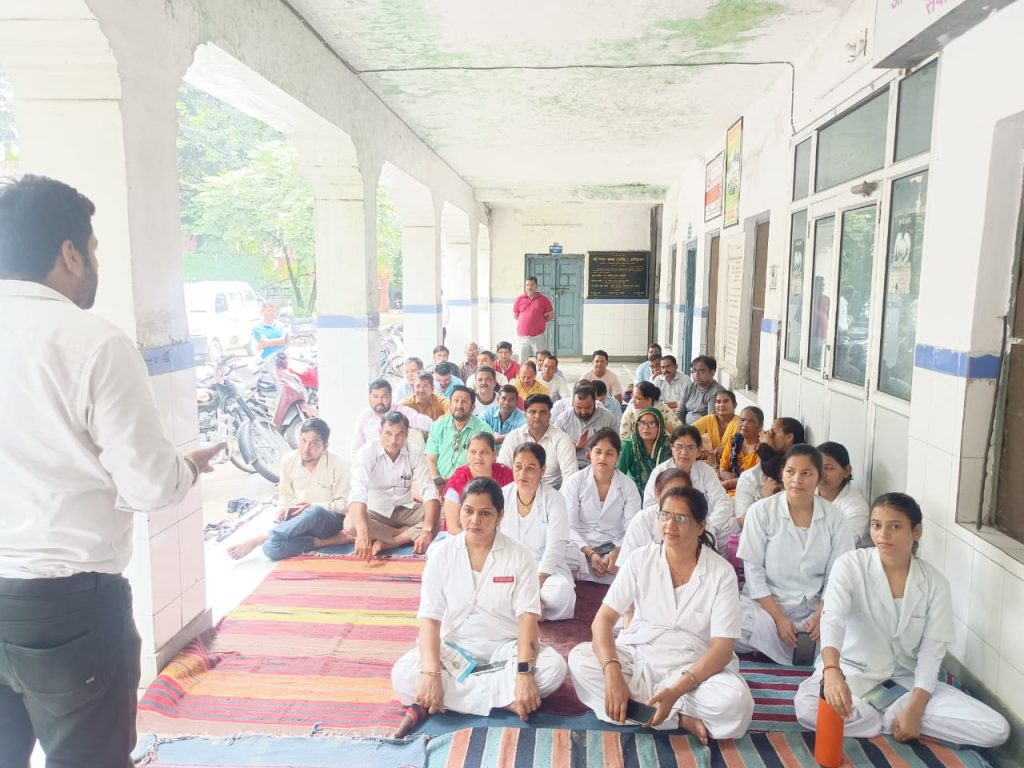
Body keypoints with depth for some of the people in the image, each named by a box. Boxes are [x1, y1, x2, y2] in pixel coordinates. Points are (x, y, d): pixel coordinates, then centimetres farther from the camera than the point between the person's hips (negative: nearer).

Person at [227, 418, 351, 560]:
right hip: (299, 521, 3)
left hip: (330, 520, -3)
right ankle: (332, 539, -23)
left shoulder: (338, 465, -15)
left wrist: (313, 506, -21)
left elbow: (344, 505, -9)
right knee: (271, 548, -30)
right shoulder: (288, 460, -3)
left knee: (315, 513, -42)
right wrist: (283, 509, -11)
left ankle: (257, 539, -25)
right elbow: (285, 494, 10)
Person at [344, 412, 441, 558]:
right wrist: (363, 533, -51)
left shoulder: (415, 454, -11)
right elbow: (357, 494, -34)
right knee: (351, 524, -34)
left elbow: (430, 493, -19)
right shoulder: (366, 453, -20)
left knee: (441, 516, -24)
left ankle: (384, 543, -22)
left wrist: (427, 530, -37)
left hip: (405, 511, 2)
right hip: (375, 513, -2)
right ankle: (408, 536, -17)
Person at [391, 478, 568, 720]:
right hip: (454, 647, 1)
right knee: (402, 676, -27)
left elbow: (527, 618, -14)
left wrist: (524, 673, -29)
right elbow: (430, 618, -10)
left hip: (505, 647, 0)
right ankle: (505, 699, -24)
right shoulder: (441, 554, -6)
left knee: (554, 668, -29)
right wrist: (431, 674, -25)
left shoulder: (519, 555, -8)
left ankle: (455, 693, -22)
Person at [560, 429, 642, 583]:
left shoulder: (628, 486, 4)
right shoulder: (574, 482, 1)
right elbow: (569, 526, -6)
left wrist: (616, 552, -23)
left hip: (616, 548, 2)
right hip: (580, 546, -1)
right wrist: (590, 553, -20)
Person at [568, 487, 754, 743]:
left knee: (736, 700, -32)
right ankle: (680, 718, -21)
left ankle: (638, 706, -16)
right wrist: (612, 673, -27)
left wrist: (677, 689, -29)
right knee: (579, 657, -24)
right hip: (637, 657, 3)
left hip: (693, 669, -2)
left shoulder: (721, 572, -10)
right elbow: (603, 619, -9)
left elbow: (722, 648, -14)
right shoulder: (640, 559, -5)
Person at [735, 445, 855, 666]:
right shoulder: (761, 511, -7)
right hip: (764, 605, -1)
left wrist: (820, 615, -13)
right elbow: (753, 569, -6)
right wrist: (778, 617, -12)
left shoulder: (834, 518, 0)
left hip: (812, 608, 2)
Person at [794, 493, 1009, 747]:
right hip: (853, 670, -2)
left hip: (906, 678, 3)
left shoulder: (934, 582, -5)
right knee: (807, 707, -32)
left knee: (997, 730, -15)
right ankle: (892, 718, -10)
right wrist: (832, 671, -48)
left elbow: (932, 650, -5)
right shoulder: (850, 565, -14)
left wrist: (913, 710, -17)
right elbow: (832, 619, -29)